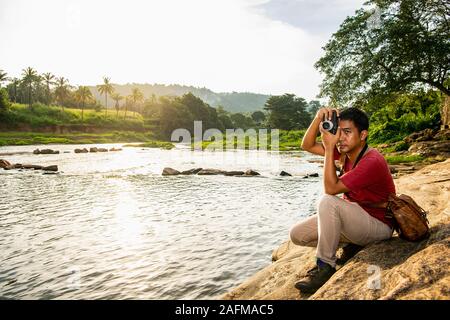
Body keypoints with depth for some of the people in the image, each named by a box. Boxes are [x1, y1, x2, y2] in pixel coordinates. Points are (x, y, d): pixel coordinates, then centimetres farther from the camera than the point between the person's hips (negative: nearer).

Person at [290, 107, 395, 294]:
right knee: (297, 234, -3)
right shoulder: (347, 151, -1)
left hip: (378, 225, -8)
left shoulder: (372, 161, -25)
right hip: (354, 219, 8)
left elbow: (331, 188, -30)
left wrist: (329, 147, -28)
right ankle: (352, 245, 8)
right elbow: (307, 146, 0)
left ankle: (325, 266, -19)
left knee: (328, 202, -35)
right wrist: (318, 118, -15)